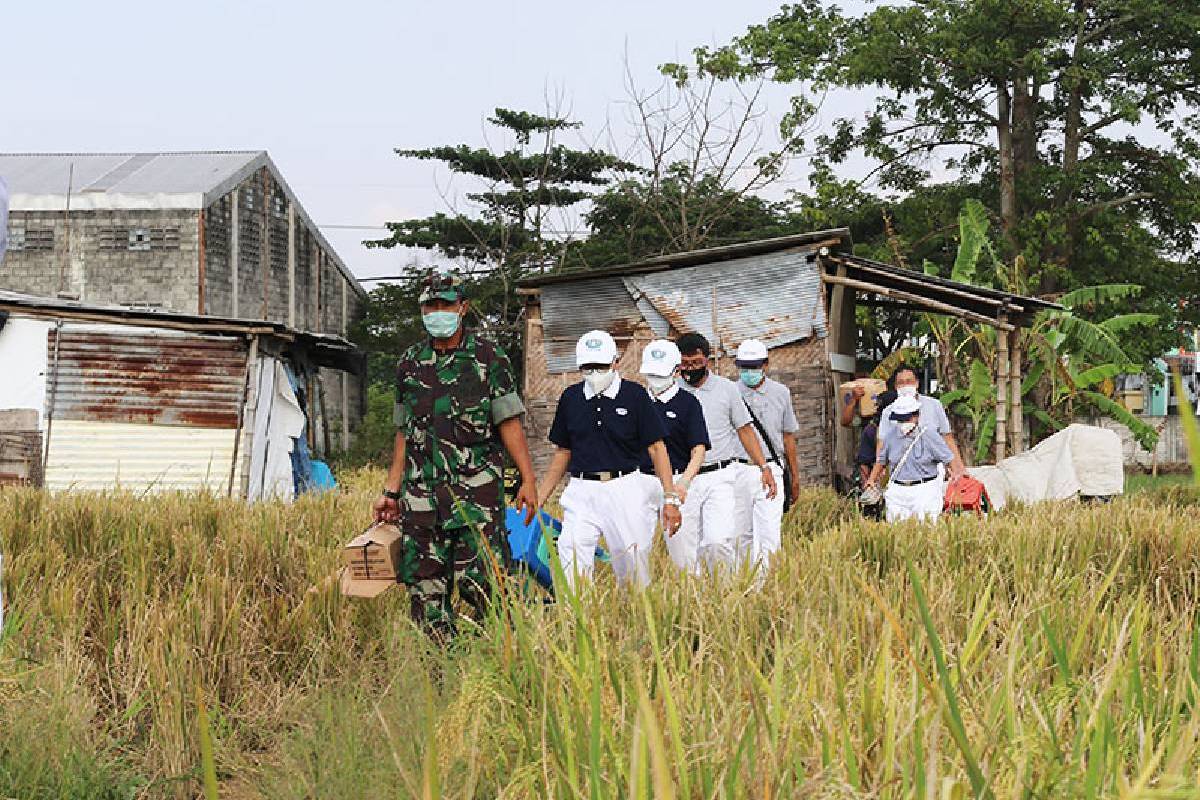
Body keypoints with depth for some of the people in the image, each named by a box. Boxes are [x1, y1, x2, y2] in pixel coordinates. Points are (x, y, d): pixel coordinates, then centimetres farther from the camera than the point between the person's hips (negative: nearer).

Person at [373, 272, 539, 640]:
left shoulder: (489, 358, 2)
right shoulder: (410, 362, 14)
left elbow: (509, 423, -1)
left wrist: (528, 479, -8)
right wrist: (391, 492, 15)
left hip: (475, 489, -4)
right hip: (421, 492, 4)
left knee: (479, 581, -12)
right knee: (424, 586, 3)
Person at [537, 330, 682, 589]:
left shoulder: (634, 395, -1)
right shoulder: (571, 398, 8)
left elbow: (656, 448, -1)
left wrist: (670, 498, -9)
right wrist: (538, 500, 13)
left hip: (626, 489, -2)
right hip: (581, 492, 2)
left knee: (636, 568, 3)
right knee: (572, 568, -10)